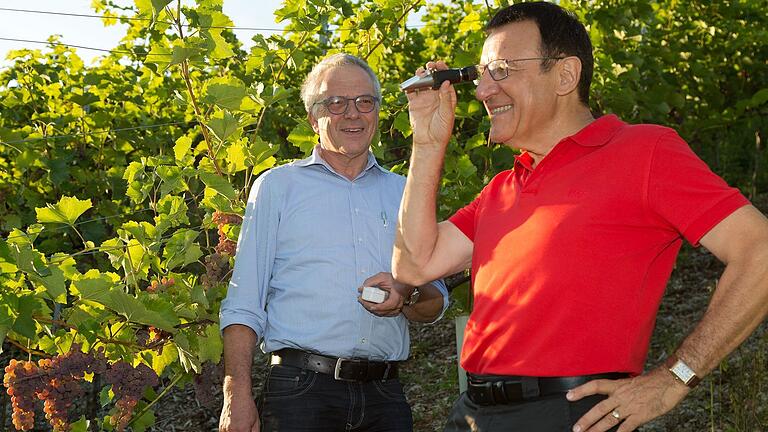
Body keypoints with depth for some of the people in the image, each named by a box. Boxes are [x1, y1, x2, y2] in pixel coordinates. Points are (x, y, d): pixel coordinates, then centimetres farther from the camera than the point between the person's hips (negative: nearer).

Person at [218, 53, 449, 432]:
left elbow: (435, 303, 16)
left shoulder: (403, 194, 17)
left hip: (385, 396, 3)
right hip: (302, 390, -3)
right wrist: (237, 396, -9)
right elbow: (243, 304, 3)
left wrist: (405, 298, -8)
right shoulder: (277, 187, 9)